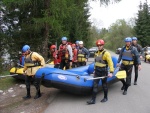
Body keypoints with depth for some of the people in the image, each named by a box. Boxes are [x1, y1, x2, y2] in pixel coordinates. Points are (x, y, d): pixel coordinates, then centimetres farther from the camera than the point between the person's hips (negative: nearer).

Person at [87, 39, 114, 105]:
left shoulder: (106, 53, -13)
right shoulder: (96, 53, 9)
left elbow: (110, 63, -19)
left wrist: (111, 72, -27)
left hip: (103, 72, -6)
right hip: (97, 71, 6)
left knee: (104, 85, 9)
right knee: (95, 85, 2)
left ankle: (105, 98, 29)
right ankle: (93, 100, 5)